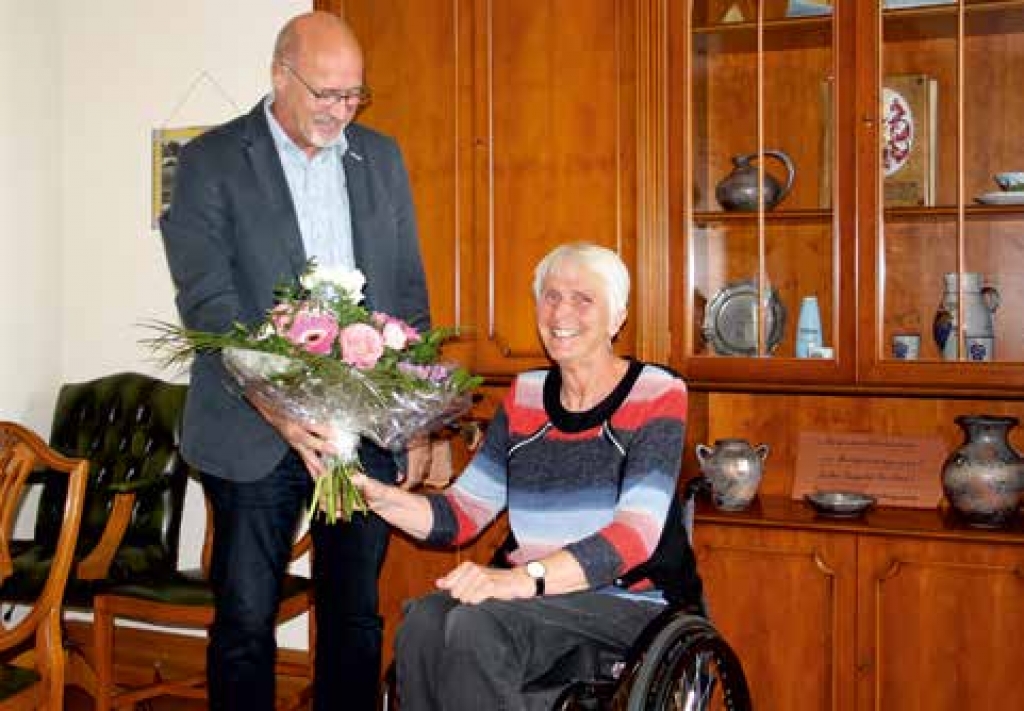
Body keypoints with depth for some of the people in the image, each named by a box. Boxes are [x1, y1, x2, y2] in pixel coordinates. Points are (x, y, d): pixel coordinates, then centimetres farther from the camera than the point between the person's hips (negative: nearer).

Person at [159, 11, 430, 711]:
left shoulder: (381, 157, 10)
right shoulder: (212, 161, -3)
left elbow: (409, 290, 13)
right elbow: (207, 302, -11)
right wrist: (278, 409, -24)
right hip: (256, 433, -3)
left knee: (356, 614, 11)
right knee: (246, 620, 5)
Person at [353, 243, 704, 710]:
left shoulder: (656, 394, -3)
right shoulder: (524, 397, 13)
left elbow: (636, 533, -17)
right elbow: (461, 514, 9)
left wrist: (525, 577, -31)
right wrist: (375, 495, -9)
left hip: (632, 604, -4)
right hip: (536, 601, 4)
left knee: (474, 626, -31)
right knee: (424, 621, -27)